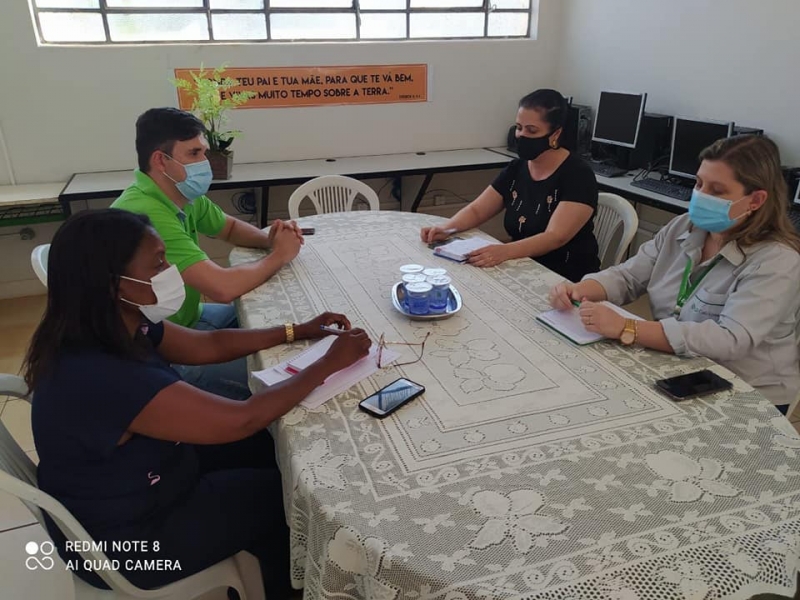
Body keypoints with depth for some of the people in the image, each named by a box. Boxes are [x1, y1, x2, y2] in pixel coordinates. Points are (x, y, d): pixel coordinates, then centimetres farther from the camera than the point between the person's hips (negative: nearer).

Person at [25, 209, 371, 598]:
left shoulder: (117, 328, -11)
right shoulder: (103, 378, -38)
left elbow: (209, 345, 3)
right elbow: (242, 420, -33)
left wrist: (298, 332, 1)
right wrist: (329, 364, -23)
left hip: (130, 483, 8)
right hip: (126, 540, -8)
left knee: (269, 446, 13)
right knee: (283, 493, 4)